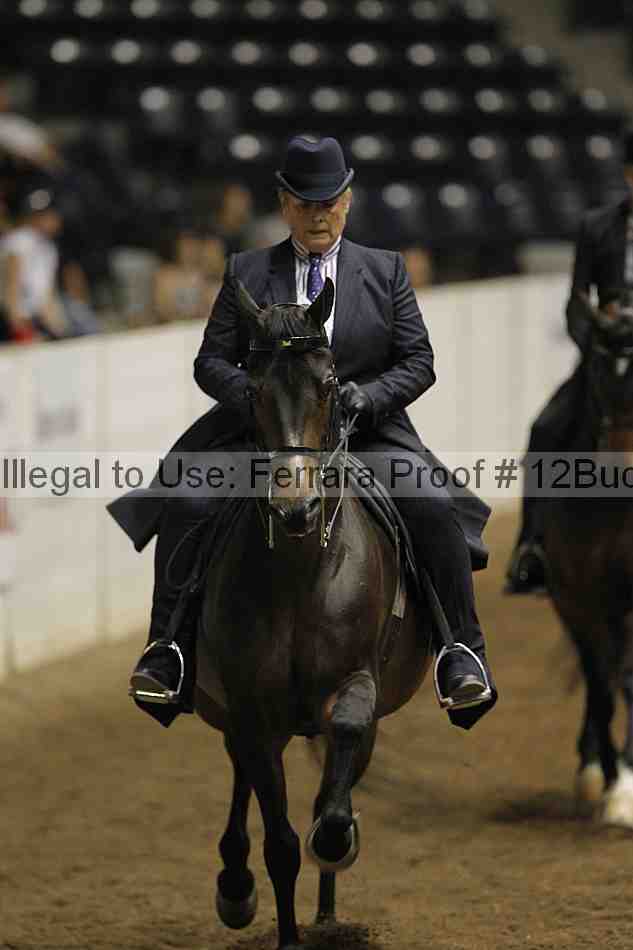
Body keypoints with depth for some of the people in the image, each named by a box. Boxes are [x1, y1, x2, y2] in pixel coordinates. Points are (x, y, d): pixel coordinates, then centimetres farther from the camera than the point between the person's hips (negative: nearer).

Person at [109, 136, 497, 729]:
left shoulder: (385, 271, 10)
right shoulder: (246, 273, 9)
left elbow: (419, 363, 6)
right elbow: (211, 361, 6)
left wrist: (369, 392, -14)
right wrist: (254, 392, -15)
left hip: (368, 435, -1)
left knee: (435, 510, -26)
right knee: (184, 507, -22)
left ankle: (462, 657, -19)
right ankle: (167, 648, -12)